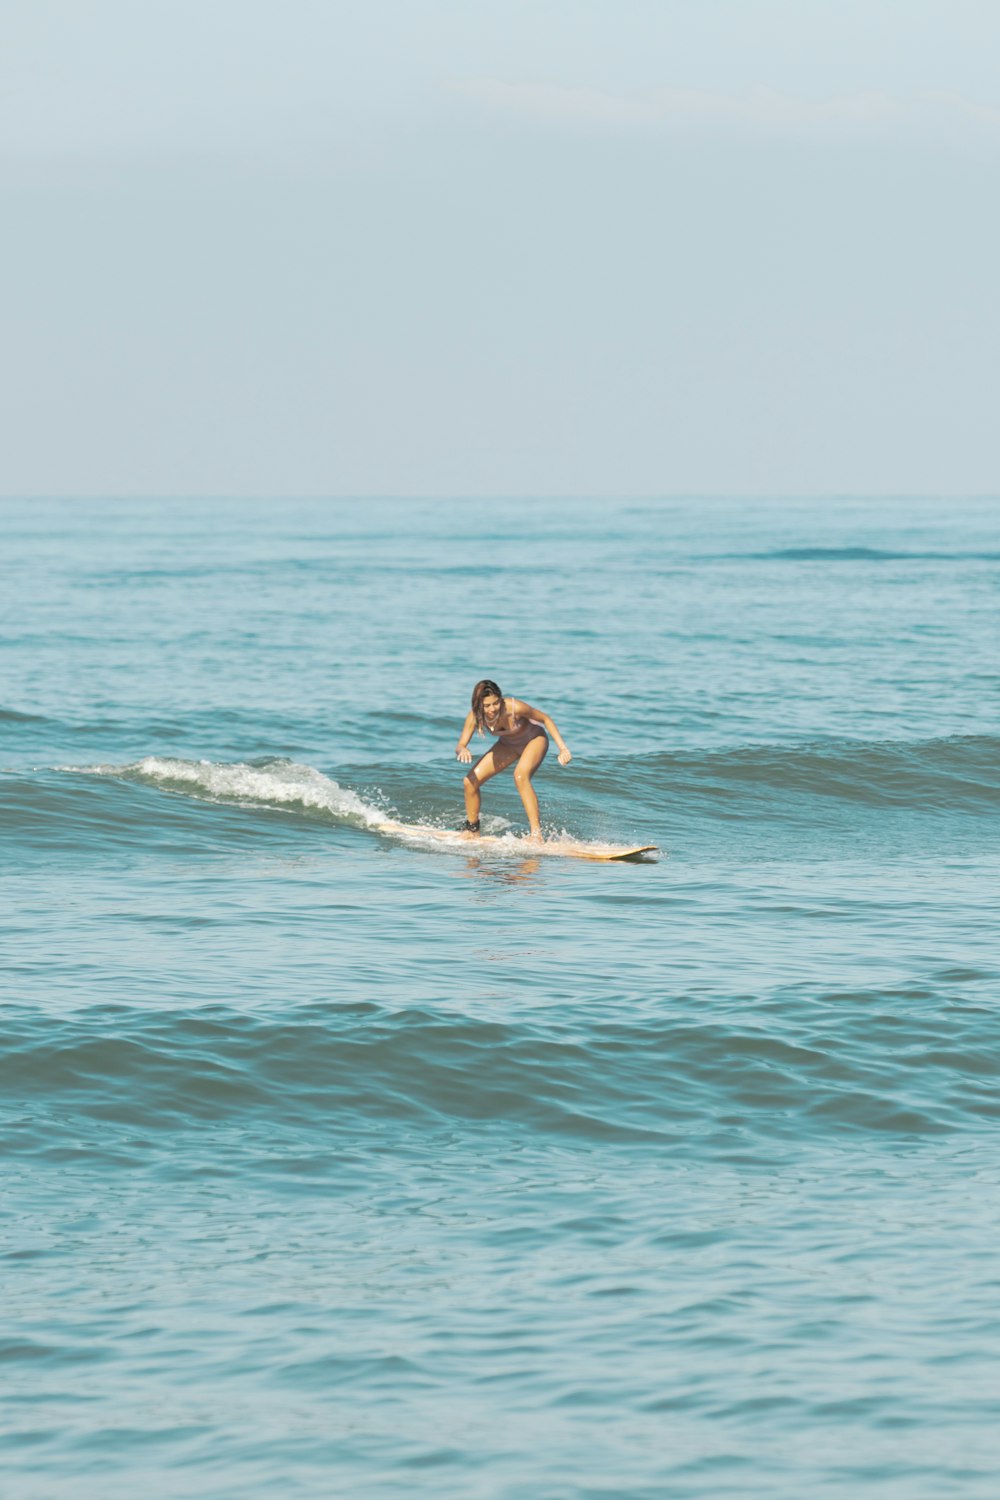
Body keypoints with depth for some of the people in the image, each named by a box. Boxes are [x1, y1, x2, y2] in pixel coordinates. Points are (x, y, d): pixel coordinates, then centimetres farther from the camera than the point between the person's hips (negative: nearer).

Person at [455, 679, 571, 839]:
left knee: (520, 776, -34)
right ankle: (471, 829, 19)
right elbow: (460, 746, -23)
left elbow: (545, 719, -20)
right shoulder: (475, 716, -26)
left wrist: (563, 748, -25)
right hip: (508, 745, 5)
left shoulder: (514, 708, -36)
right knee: (471, 781, -5)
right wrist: (463, 750, -49)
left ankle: (536, 832, -32)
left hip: (534, 739, -5)